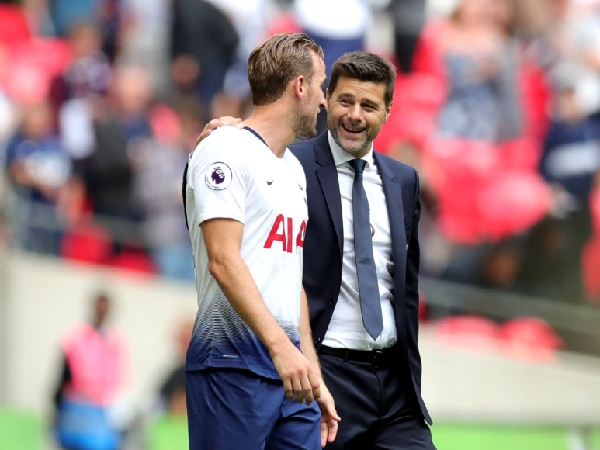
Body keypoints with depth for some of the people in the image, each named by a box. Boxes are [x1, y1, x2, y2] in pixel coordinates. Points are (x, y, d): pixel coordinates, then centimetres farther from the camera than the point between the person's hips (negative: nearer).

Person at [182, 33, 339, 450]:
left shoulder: (293, 168, 21)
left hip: (290, 366, 8)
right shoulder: (226, 151, -6)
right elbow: (223, 262, -17)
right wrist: (279, 345, -25)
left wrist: (315, 378, 18)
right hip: (233, 366, -8)